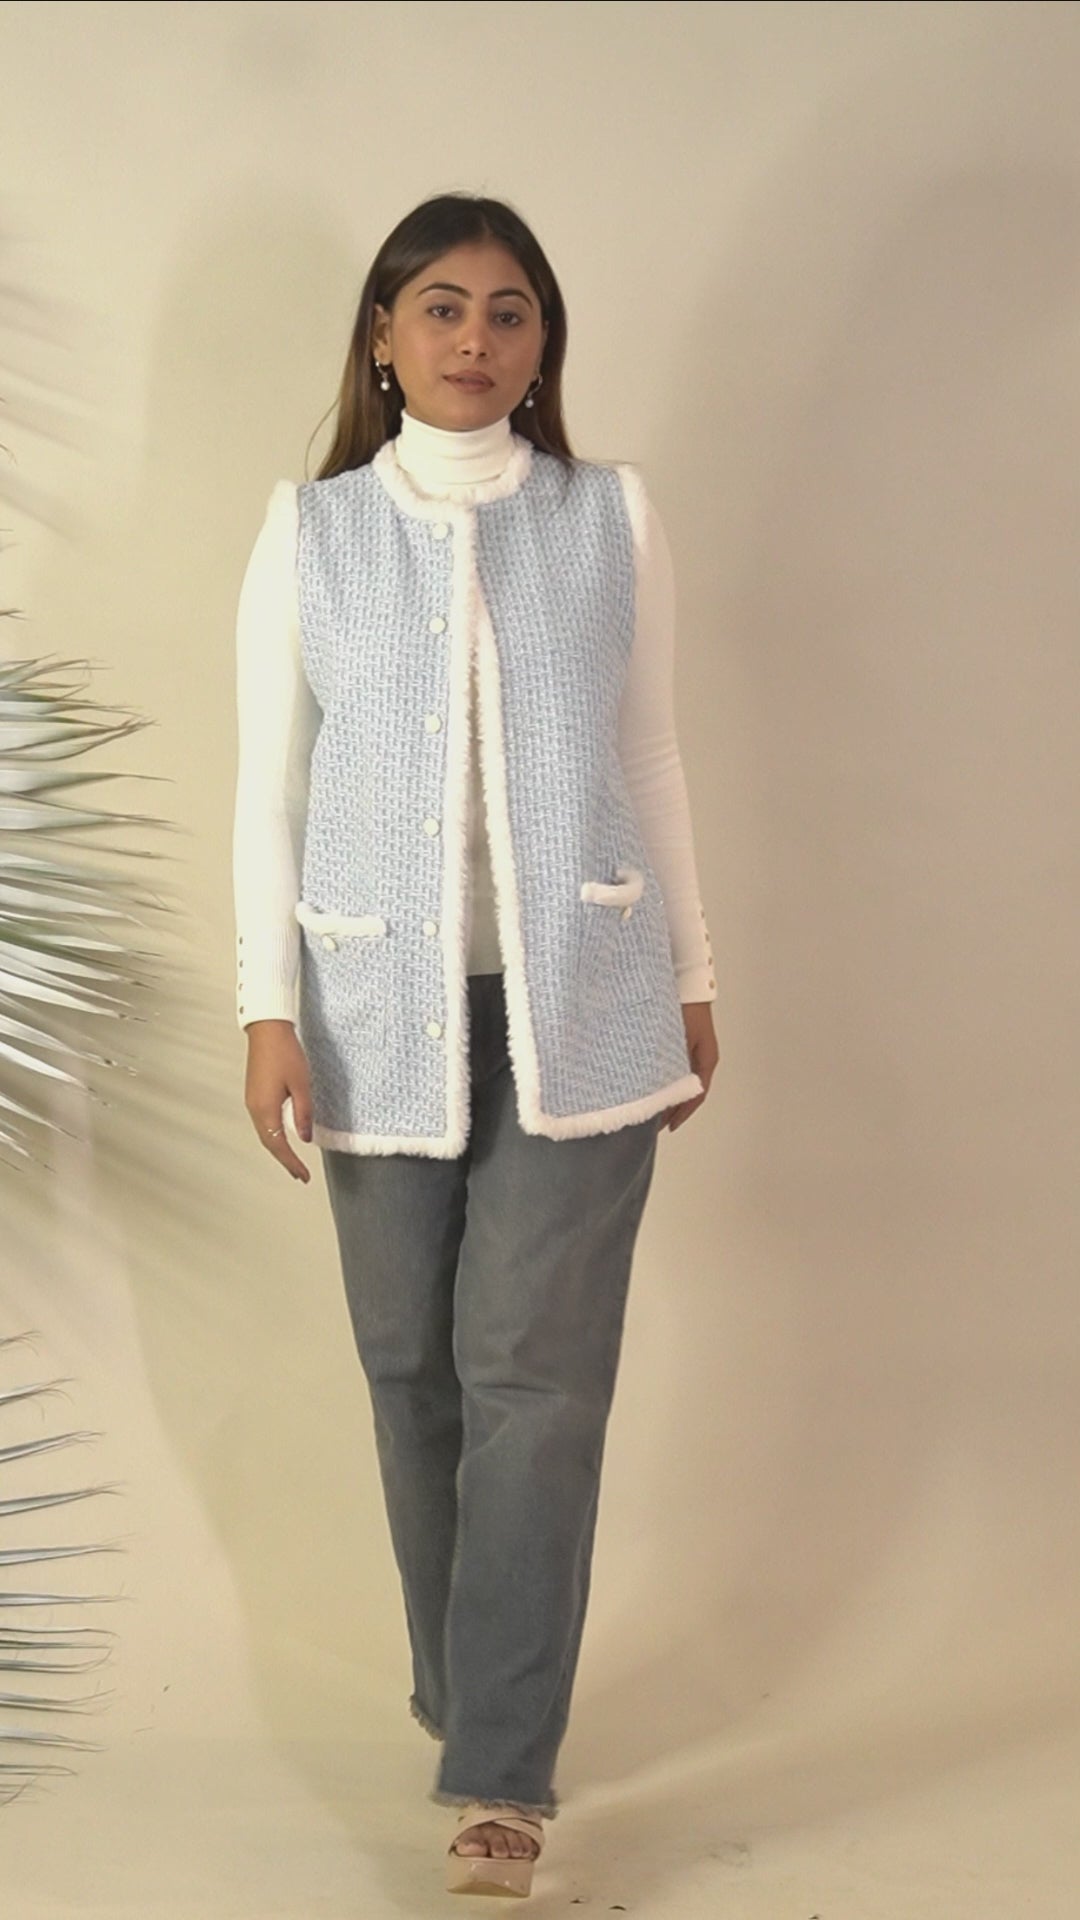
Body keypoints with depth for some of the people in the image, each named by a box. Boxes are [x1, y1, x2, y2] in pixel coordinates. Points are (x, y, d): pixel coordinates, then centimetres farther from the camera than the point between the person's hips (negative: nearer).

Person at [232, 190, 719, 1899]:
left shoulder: (613, 518, 4)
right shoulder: (310, 532, 3)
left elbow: (651, 760, 9)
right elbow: (268, 788, 2)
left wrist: (693, 975, 10)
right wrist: (270, 1011, -4)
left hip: (577, 1002, -1)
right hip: (387, 1006, 1)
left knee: (535, 1371, -5)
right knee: (412, 1366, 9)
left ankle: (501, 1770, 0)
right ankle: (460, 1691, 28)